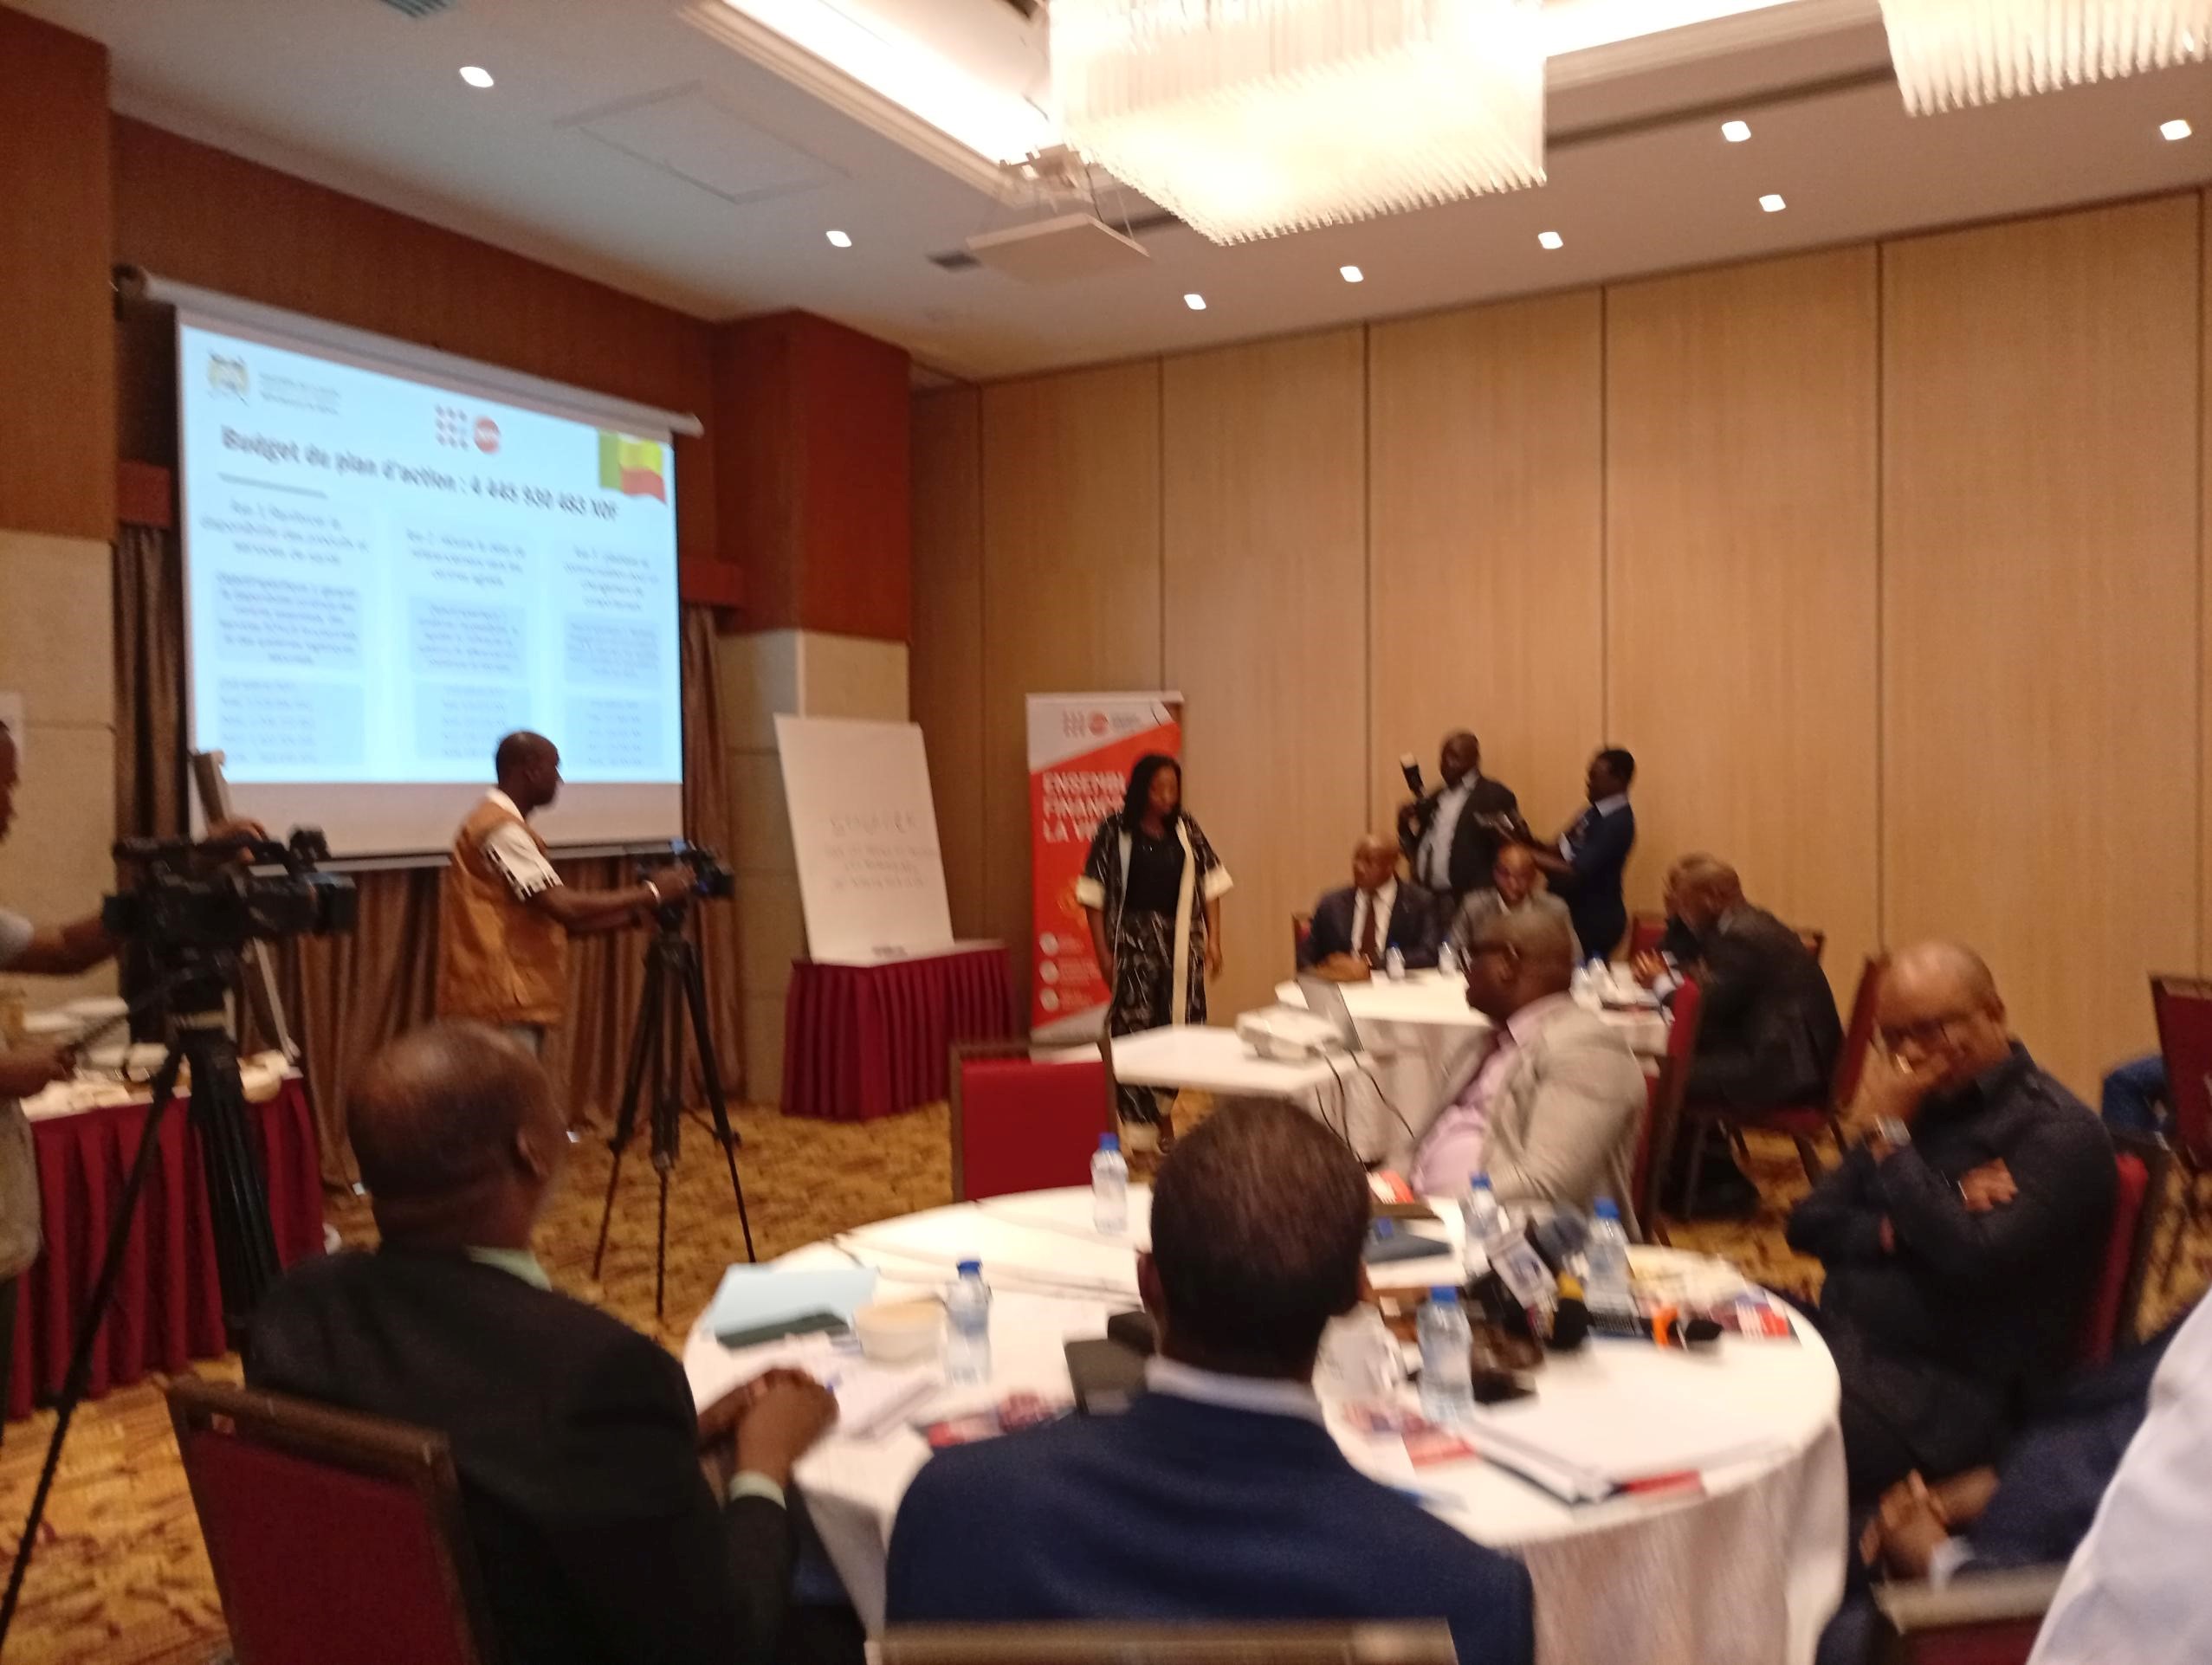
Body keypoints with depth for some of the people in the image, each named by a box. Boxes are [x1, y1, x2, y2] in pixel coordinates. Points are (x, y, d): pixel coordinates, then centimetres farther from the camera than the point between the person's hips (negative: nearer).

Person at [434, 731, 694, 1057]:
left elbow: (556, 922, 19)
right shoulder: (501, 828, -13)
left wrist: (636, 914, 11)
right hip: (499, 1002, -10)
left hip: (509, 1002, 10)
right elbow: (563, 907, -20)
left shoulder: (505, 825, 19)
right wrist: (651, 893, -10)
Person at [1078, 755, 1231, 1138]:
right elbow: (1094, 893, -3)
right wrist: (1102, 951, -6)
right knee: (1133, 1028, -6)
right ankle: (1137, 1119, 3)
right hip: (1133, 941, -3)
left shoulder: (1185, 829, 7)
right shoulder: (1115, 830, -4)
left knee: (1181, 1026, 3)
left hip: (1181, 941, 3)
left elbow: (1210, 884, 10)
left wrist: (1213, 940, 4)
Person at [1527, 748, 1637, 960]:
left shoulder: (1618, 823, -21)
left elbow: (1575, 873, -26)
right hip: (1571, 911, 8)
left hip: (1594, 920, -8)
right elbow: (1562, 852, 10)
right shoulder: (1597, 812, 7)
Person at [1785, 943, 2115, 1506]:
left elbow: (1972, 1261, -23)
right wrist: (1895, 1231, -11)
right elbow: (1809, 1224, 10)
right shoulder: (1916, 1102, 13)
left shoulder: (2059, 1131, -9)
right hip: (1838, 1336, 7)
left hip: (1943, 1385, -7)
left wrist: (1887, 1133, -16)